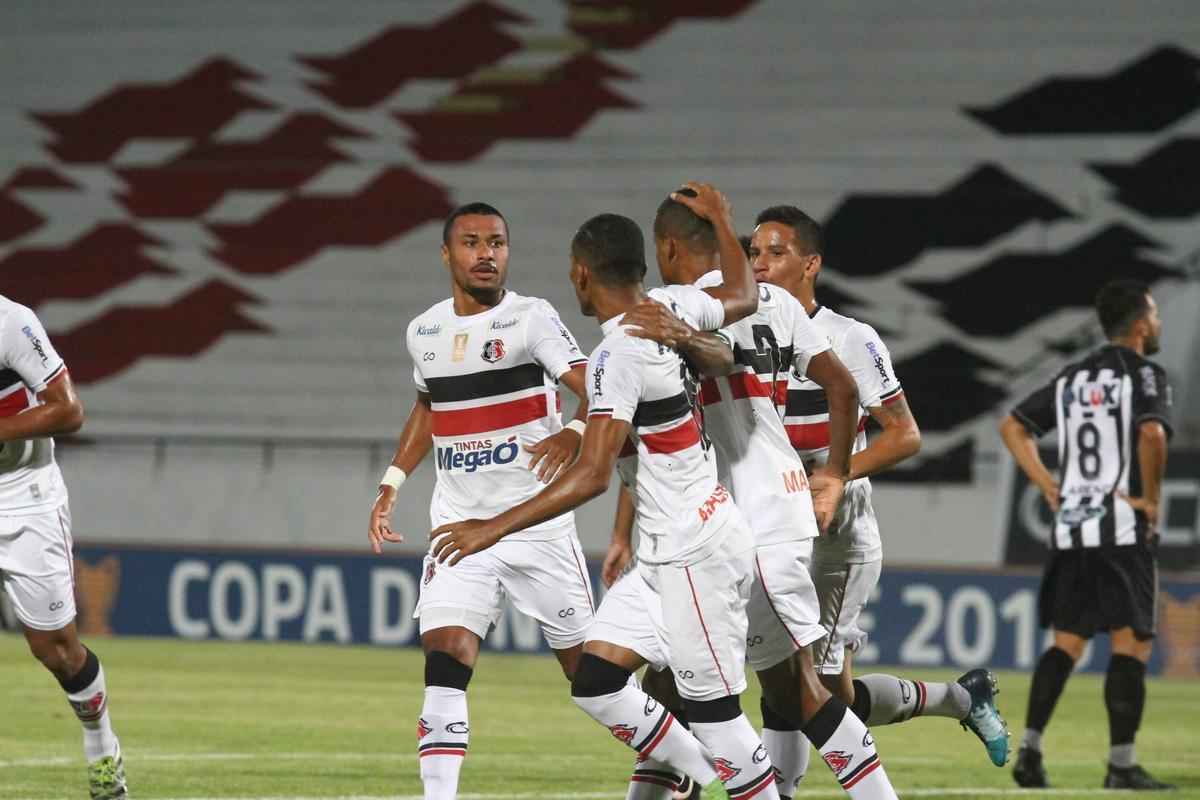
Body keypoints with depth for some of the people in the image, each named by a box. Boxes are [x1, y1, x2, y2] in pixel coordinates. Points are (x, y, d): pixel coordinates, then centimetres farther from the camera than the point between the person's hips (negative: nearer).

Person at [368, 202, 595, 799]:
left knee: (587, 667, 2)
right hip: (459, 526, 4)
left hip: (537, 522, -4)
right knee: (445, 656, -14)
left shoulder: (531, 319, -8)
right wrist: (392, 485, 22)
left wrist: (574, 432, -40)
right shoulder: (424, 331, 9)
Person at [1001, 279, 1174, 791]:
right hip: (1123, 528, -6)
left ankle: (1029, 749, 0)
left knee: (1066, 642, 11)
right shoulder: (1144, 375, -6)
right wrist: (1152, 499, -12)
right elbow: (1152, 433, -25)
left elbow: (1012, 427, 15)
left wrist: (1047, 485, 12)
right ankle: (1121, 764, -7)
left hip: (1069, 528, 6)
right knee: (1131, 643, -3)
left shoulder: (1071, 378, 15)